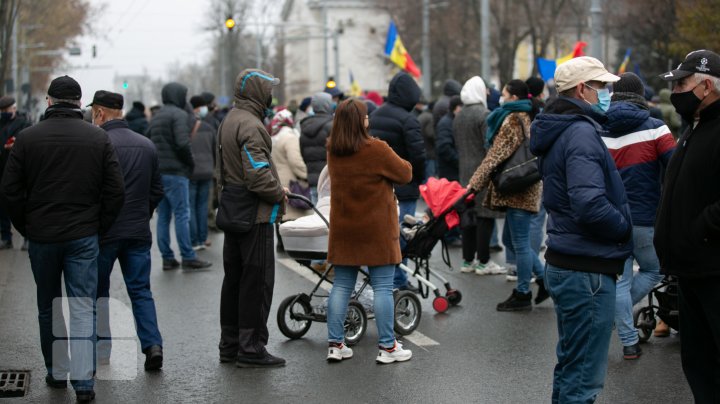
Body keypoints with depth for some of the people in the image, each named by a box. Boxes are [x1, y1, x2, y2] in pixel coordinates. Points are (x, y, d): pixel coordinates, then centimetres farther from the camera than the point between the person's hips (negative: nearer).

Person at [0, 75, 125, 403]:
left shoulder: (27, 138, -3)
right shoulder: (98, 138, -2)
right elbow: (116, 191, -3)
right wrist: (100, 227, 8)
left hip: (41, 237, 1)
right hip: (84, 237, 0)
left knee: (48, 308, 17)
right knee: (83, 309, 0)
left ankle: (56, 372, 25)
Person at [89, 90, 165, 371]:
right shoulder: (147, 145, 7)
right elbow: (157, 190, 13)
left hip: (104, 231, -4)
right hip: (139, 232, 4)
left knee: (98, 290, 11)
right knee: (141, 290, 8)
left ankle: (101, 346, 13)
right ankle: (152, 343, -7)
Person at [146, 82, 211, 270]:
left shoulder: (156, 117, 17)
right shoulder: (179, 115, -9)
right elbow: (182, 144, -20)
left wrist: (156, 162, 16)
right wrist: (191, 163, -6)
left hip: (157, 172, 8)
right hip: (175, 172, -8)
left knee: (163, 216, 9)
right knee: (182, 215, -5)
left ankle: (167, 258, 11)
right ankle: (188, 257, -3)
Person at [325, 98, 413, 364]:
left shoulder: (333, 152, 2)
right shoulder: (376, 150, -15)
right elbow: (405, 174, -4)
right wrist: (401, 164, 15)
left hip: (343, 229, 6)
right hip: (376, 230, -6)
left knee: (341, 286, 11)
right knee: (382, 288, 1)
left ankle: (335, 344, 11)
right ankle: (387, 347, 4)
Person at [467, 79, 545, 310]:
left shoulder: (512, 119, -13)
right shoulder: (528, 117, 17)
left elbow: (497, 154, -18)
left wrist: (475, 182, -16)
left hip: (516, 190, -10)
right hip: (526, 188, 10)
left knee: (520, 242, -2)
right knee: (520, 241, 16)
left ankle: (522, 295, 4)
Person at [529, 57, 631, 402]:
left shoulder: (559, 130, 14)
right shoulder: (581, 133, -18)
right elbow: (590, 206, -29)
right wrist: (626, 227, -11)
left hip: (564, 265, 11)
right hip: (587, 269, -11)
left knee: (570, 365, 22)